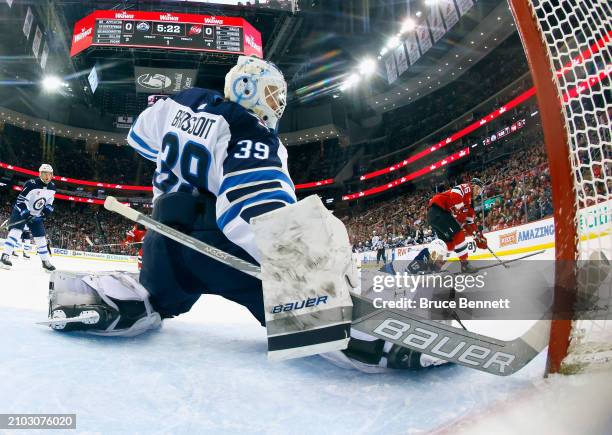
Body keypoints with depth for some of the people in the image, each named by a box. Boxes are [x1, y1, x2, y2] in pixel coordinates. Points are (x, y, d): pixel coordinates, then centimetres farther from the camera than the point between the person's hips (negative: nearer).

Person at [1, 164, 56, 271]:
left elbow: (49, 201, 12)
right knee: (16, 231, -24)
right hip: (21, 211, -6)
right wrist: (26, 213, -31)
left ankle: (46, 261, 11)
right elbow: (20, 200, -22)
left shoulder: (52, 187, -2)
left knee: (41, 237, 4)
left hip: (36, 214, 6)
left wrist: (48, 209, -6)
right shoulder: (31, 184, -23)